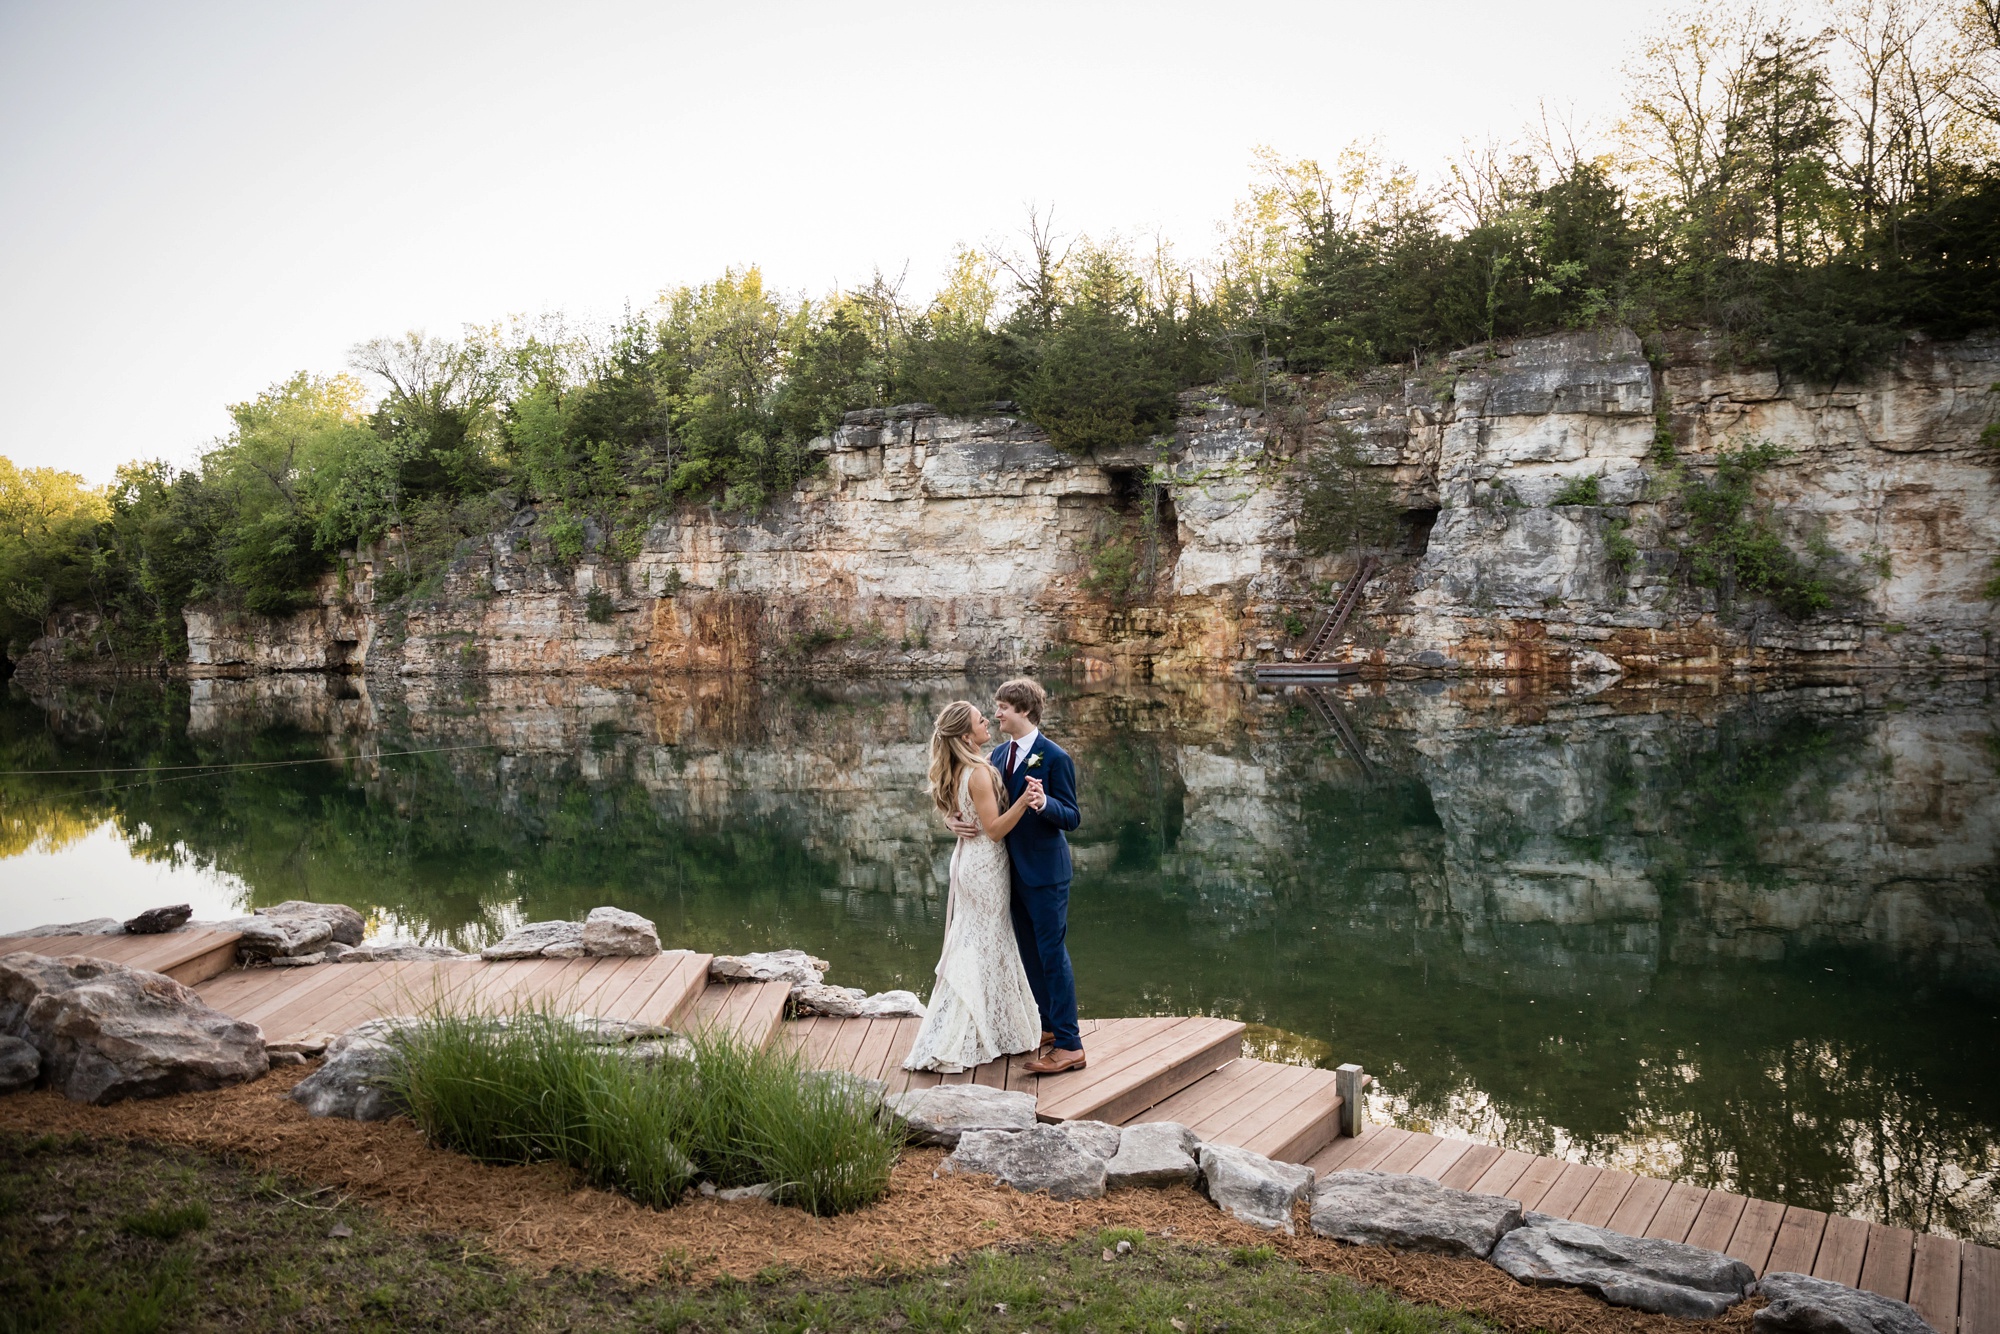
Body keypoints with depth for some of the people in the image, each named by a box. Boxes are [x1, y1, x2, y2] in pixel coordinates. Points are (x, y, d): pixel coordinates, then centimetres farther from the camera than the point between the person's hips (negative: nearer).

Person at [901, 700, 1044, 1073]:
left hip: (969, 858, 9)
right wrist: (1023, 801, -34)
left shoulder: (958, 771, 6)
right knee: (982, 949, 0)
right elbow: (994, 829, -22)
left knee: (972, 945, 16)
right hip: (986, 864, -9)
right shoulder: (979, 772, -23)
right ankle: (950, 1044, 5)